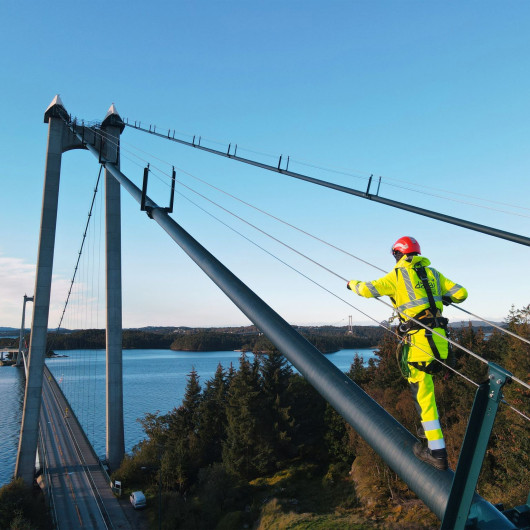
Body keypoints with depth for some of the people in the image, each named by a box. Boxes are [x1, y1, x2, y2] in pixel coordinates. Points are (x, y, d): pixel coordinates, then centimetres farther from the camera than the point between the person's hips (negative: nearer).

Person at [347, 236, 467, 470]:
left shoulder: (397, 275, 0)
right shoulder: (433, 273, 15)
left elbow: (367, 290, -4)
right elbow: (461, 293, 16)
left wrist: (353, 283, 18)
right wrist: (444, 298, 37)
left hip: (419, 340, -6)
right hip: (439, 338, 6)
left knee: (424, 396, -1)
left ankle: (437, 452, 3)